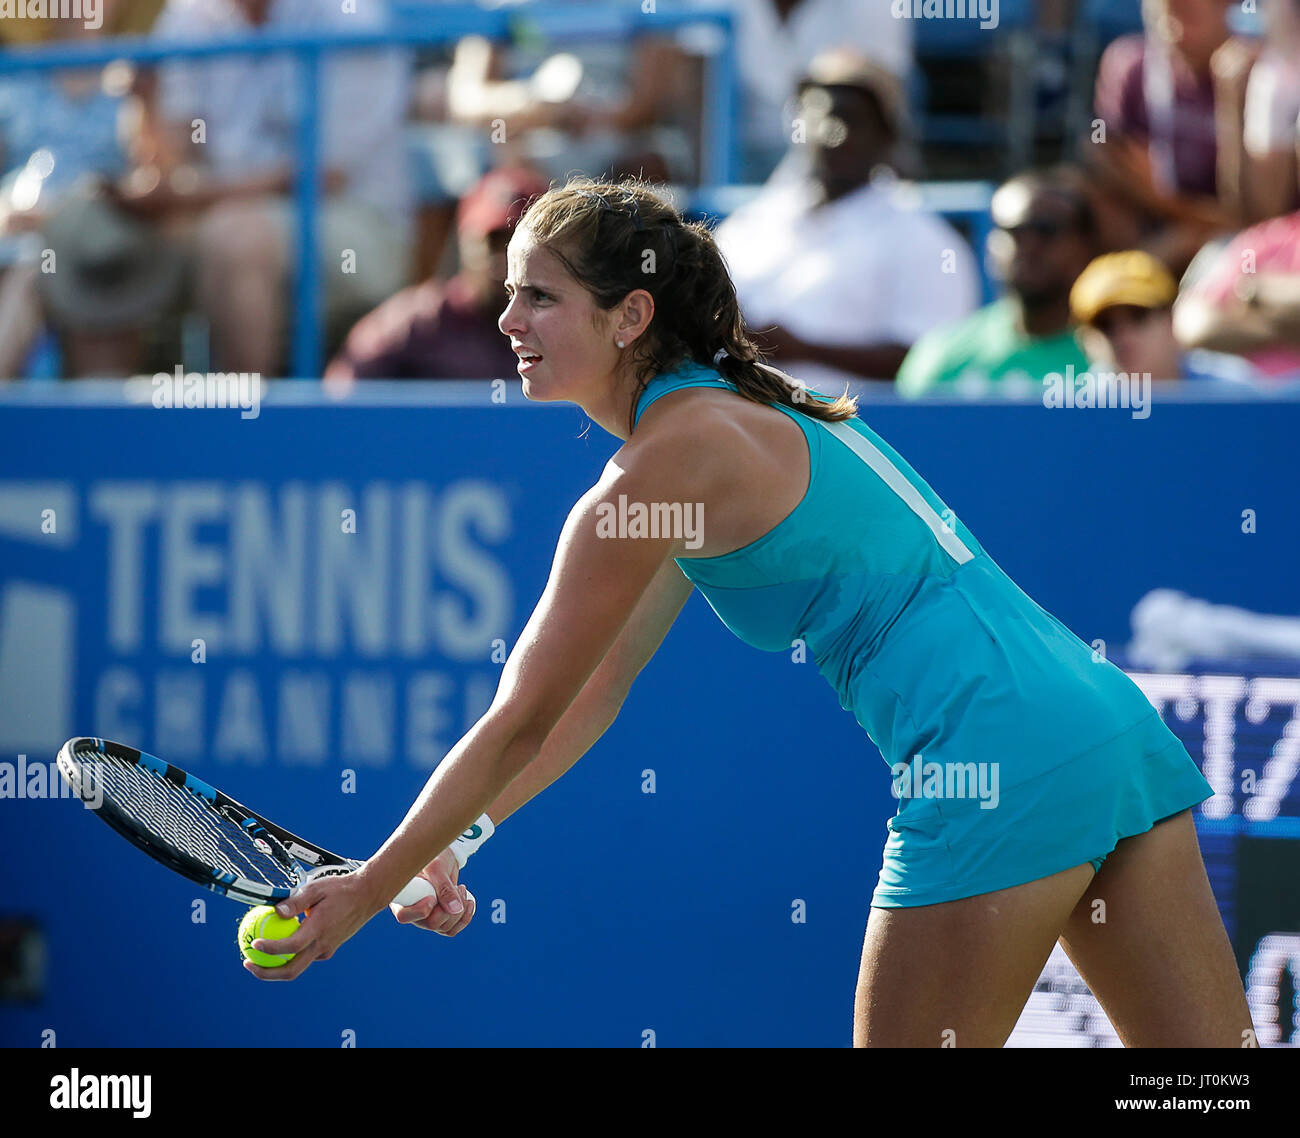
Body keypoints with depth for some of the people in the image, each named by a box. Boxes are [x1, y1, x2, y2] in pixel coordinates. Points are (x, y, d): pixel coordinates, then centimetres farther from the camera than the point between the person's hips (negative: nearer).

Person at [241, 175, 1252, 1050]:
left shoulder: (665, 462, -8)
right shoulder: (731, 417, 20)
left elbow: (520, 725, -4)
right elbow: (596, 692, 24)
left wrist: (369, 890, 4)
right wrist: (459, 841, 20)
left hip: (1007, 765, -9)